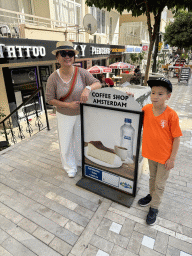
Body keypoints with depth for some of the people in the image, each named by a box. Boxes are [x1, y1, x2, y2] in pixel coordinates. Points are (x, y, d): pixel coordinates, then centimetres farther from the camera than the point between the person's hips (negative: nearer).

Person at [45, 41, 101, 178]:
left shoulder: (82, 73, -15)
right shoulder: (53, 78, -16)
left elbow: (98, 84, -13)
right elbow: (50, 99, -10)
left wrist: (88, 88, -36)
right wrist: (68, 105, -22)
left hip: (82, 114, 1)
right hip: (64, 116, -1)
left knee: (81, 139, 20)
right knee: (66, 142, 11)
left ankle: (80, 161, 50)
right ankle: (70, 166, 39)